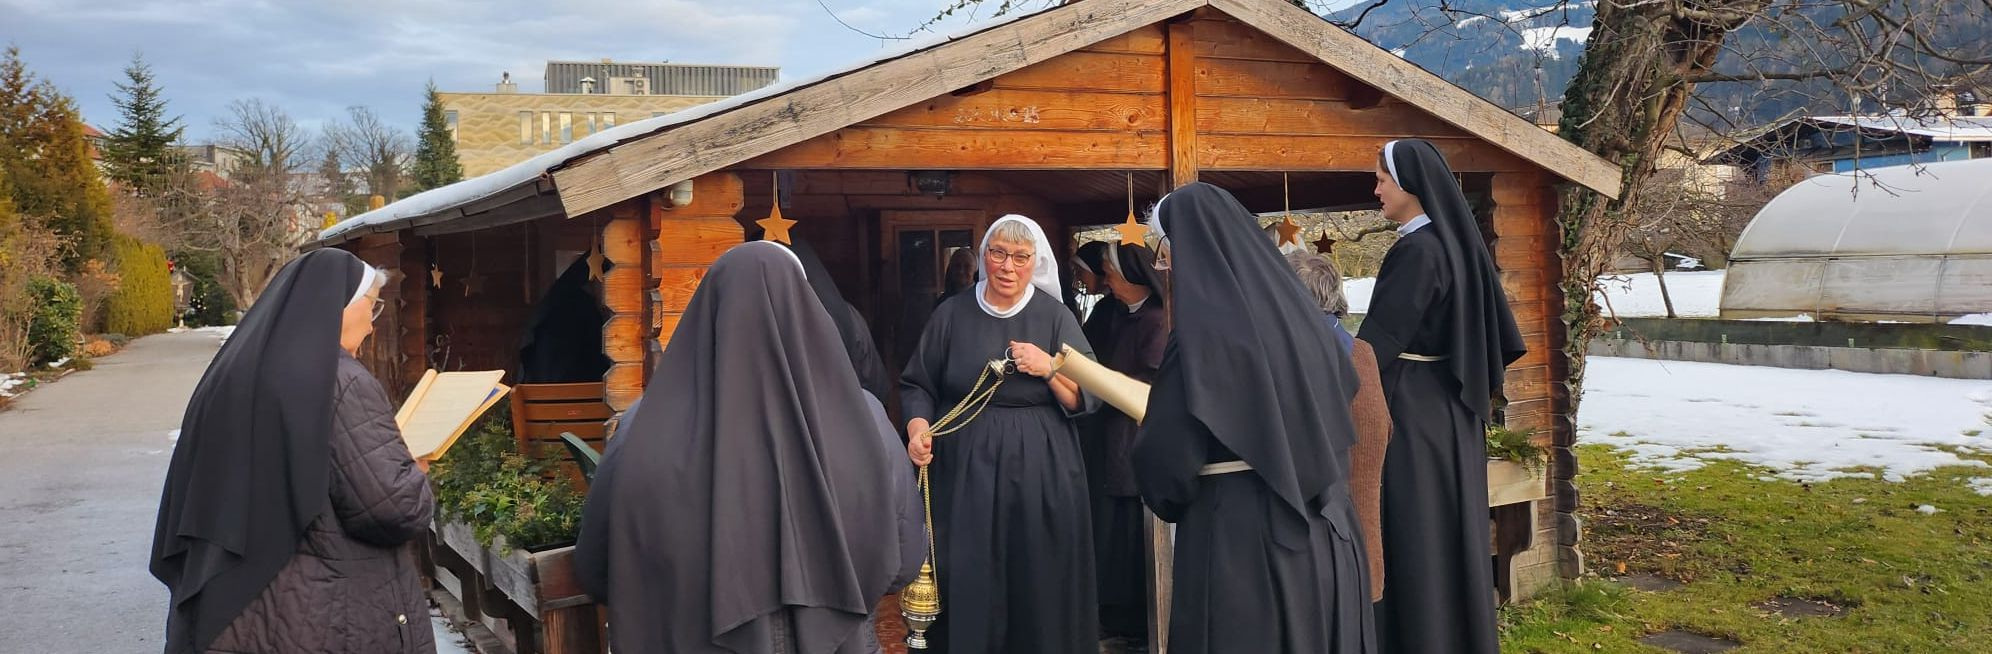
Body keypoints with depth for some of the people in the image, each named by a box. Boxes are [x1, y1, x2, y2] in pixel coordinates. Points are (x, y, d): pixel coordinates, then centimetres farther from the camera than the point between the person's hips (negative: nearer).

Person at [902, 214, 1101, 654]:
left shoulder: (1055, 317, 2)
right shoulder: (952, 315, 5)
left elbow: (1087, 399, 0)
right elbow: (917, 385, 9)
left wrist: (1049, 369, -16)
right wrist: (917, 426, -9)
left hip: (1040, 473, 0)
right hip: (966, 473, 1)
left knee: (1041, 584, 1)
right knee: (969, 586, 0)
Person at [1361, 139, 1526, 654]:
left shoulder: (1416, 251, -18)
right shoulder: (1457, 241, 10)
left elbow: (1379, 338, -19)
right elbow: (1497, 332, 15)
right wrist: (1481, 388, 21)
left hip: (1414, 408, -9)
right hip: (1451, 407, 10)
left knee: (1414, 533, -3)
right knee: (1449, 530, 15)